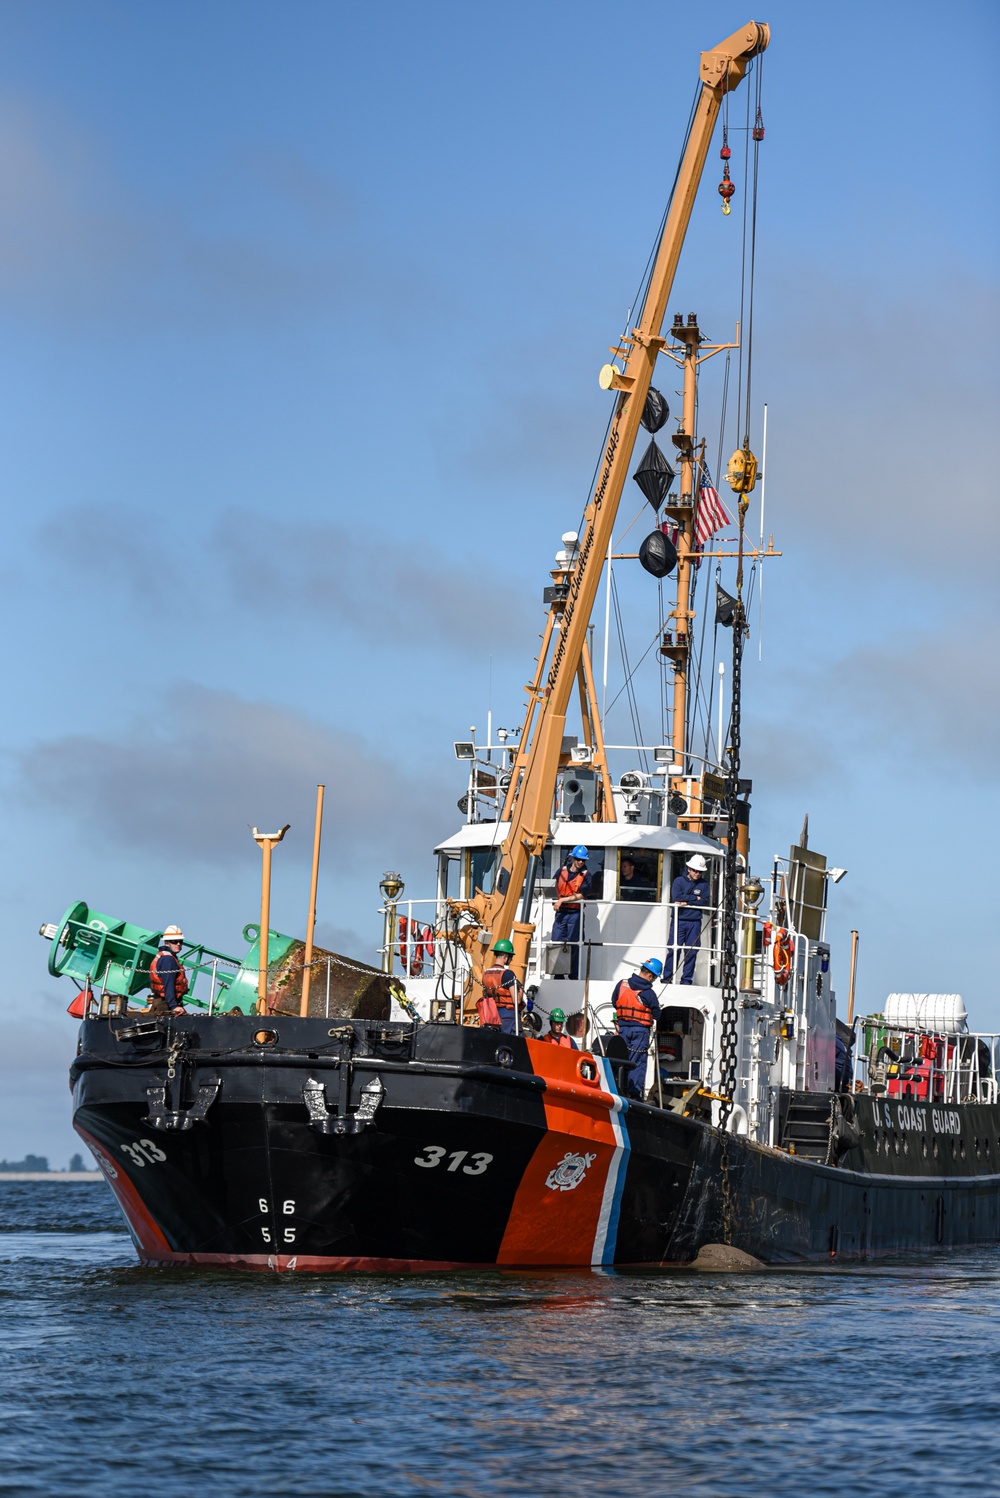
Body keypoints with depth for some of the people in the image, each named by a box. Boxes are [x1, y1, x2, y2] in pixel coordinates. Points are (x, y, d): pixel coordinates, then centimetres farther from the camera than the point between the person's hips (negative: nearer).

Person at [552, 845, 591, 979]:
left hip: (575, 913, -3)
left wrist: (562, 900, -15)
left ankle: (574, 975, 4)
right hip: (561, 912, 3)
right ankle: (558, 974, 6)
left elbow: (581, 895, -13)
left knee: (573, 945, -2)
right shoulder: (562, 871, 7)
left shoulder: (585, 876, -3)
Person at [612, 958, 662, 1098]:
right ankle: (635, 1092, -4)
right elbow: (656, 1014, -5)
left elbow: (614, 1002, 11)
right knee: (638, 1062, -1)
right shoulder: (648, 993, -13)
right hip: (641, 1029, -4)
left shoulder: (621, 984, -1)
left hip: (623, 1028, 4)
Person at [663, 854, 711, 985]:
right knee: (674, 949, -6)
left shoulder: (704, 884, 10)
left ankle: (687, 979, 7)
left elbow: (704, 901, -4)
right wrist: (695, 898, -6)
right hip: (679, 921, -2)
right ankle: (666, 978, -2)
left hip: (695, 922, 2)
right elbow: (676, 897, -10)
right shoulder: (679, 881, 6)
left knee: (692, 951, 0)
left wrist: (686, 902, -12)